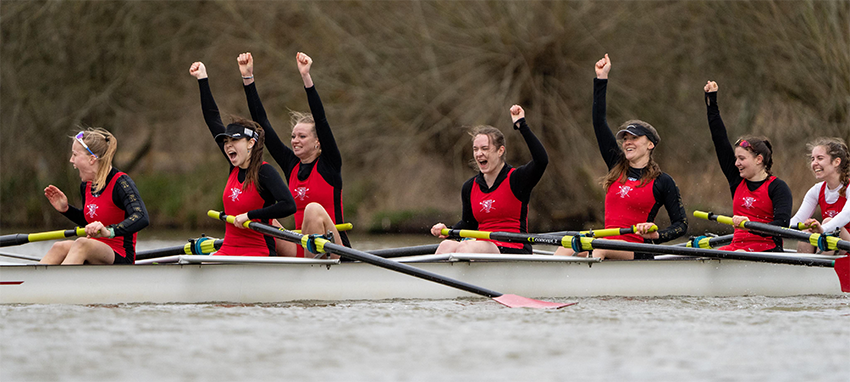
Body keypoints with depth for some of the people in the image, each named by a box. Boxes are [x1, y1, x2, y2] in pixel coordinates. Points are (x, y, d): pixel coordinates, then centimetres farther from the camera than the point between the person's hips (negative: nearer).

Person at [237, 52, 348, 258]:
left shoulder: (329, 164, -1)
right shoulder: (291, 164, 12)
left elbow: (321, 119, -14)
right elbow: (262, 123, 10)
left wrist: (306, 77, -24)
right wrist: (247, 77, 4)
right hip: (301, 249, 5)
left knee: (314, 209, -32)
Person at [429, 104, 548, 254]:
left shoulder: (516, 179, -2)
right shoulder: (470, 187, 15)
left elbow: (541, 160, -21)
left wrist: (521, 126, -20)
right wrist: (447, 231, 5)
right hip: (483, 248, 5)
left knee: (466, 247, -33)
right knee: (446, 245, -26)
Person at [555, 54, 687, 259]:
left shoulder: (662, 182, 3)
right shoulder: (617, 166, 16)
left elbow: (681, 224, 4)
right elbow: (599, 122, 16)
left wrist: (656, 235, -16)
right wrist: (601, 78, 15)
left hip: (637, 251, -5)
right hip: (608, 244, 5)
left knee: (599, 249, -34)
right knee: (567, 246, -23)